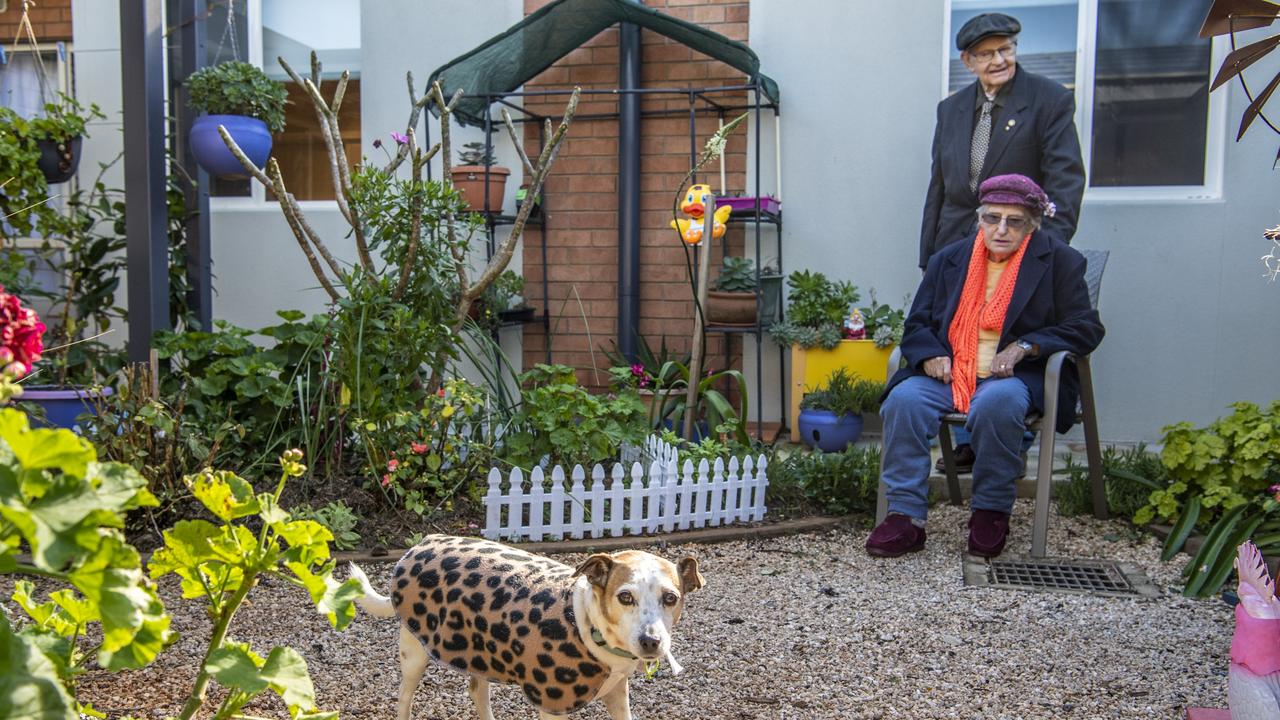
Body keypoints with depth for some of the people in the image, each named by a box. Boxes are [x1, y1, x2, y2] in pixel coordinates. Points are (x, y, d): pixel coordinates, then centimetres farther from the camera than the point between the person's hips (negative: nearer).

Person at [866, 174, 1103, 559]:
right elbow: (916, 325, 17)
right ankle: (905, 516, -24)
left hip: (1014, 378, -3)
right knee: (904, 399, -28)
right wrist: (931, 354, -6)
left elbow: (1085, 328, 1)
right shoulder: (949, 259, 16)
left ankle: (991, 512, -17)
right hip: (948, 375, 3)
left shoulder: (1058, 261, 7)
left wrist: (1024, 346, -13)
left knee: (997, 402, -38)